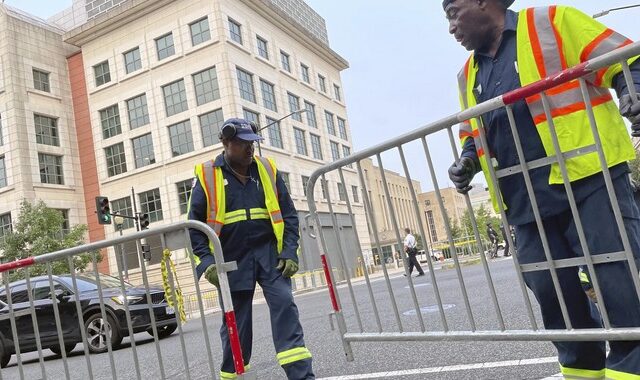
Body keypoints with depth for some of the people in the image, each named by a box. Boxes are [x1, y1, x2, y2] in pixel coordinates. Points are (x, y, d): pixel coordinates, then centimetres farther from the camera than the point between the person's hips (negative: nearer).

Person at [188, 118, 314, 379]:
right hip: (232, 260, -1)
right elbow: (194, 225, 1)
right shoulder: (206, 175, 0)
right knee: (236, 322, 8)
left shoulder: (267, 169, 6)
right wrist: (206, 262, -10)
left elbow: (288, 214, 7)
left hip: (269, 253, 1)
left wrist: (290, 252, -4)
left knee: (284, 307, -9)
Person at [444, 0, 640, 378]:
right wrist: (467, 161, 7)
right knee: (550, 291, 9)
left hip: (588, 179, -5)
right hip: (527, 202, 6)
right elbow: (473, 135, 27)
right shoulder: (468, 75, 19)